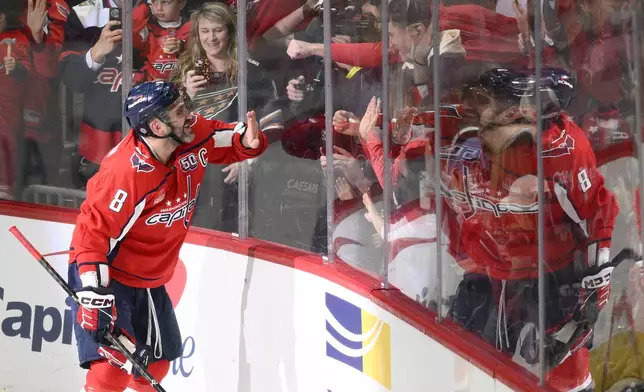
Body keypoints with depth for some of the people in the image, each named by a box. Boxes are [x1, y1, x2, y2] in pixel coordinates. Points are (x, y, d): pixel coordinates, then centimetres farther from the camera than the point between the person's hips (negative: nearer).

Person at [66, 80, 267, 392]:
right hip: (106, 275, -8)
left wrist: (249, 141, -19)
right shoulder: (127, 171, -31)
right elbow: (93, 230, -29)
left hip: (149, 281, 8)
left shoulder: (193, 135, -11)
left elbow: (226, 139, 6)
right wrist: (96, 295, -32)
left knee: (157, 360, 19)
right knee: (113, 366, -18)